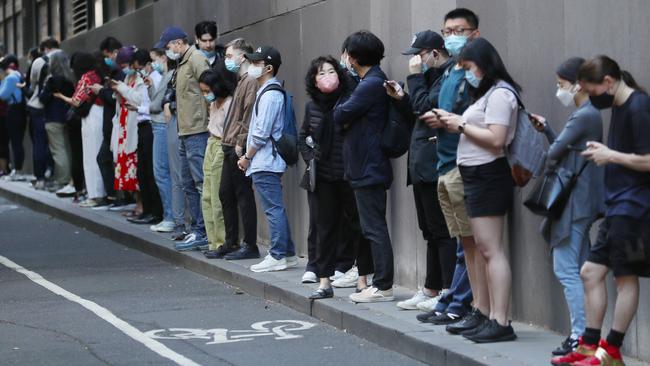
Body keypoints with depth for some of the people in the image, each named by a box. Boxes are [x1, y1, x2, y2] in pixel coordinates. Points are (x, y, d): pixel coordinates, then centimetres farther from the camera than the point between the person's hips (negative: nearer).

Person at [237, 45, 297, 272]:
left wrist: (247, 157, -9)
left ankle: (278, 256, -4)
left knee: (273, 209, -6)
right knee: (276, 208, 12)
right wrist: (249, 156, 16)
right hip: (266, 161, 10)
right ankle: (287, 254, 17)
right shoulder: (268, 92, 16)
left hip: (265, 162, -10)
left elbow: (261, 133, -19)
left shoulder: (270, 95, -16)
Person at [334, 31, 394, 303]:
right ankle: (378, 282, 18)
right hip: (366, 166, 10)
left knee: (374, 227, -7)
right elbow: (347, 118, 15)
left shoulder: (370, 85, -17)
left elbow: (340, 116, -13)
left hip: (368, 168, -10)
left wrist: (340, 108, 6)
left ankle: (383, 286, -4)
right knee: (372, 227, 13)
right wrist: (347, 118, -4)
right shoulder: (374, 81, 14)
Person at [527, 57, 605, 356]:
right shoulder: (588, 115, 15)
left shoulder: (584, 116, -16)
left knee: (566, 269, -9)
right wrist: (546, 129, 10)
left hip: (574, 204, -10)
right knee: (578, 270, 12)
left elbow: (556, 152, -17)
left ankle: (581, 335, -10)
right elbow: (565, 148, 18)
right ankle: (583, 335, 15)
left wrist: (548, 164, 3)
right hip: (577, 204, 10)